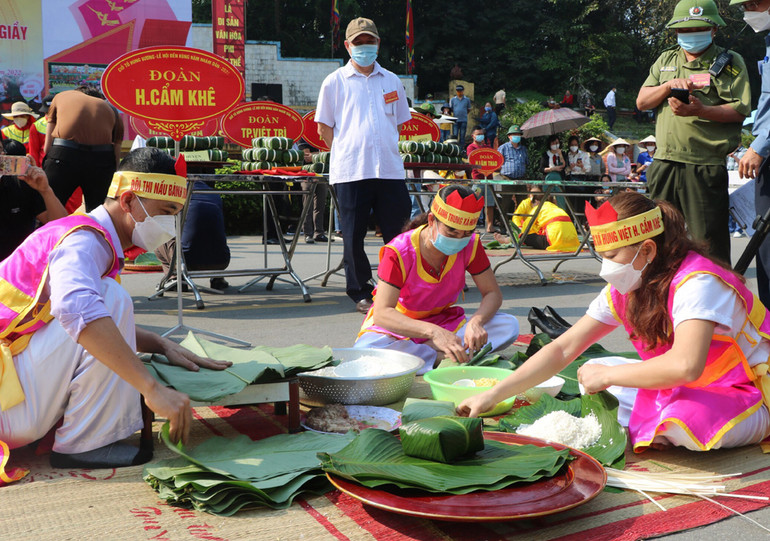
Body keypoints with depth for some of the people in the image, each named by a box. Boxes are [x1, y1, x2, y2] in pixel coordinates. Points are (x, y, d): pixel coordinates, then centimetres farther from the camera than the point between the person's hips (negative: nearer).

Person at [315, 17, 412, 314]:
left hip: (390, 169, 2)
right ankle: (360, 293, 14)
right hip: (350, 170, -2)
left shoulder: (391, 81, 15)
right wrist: (348, 151, 1)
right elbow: (324, 127, 8)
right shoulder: (335, 82, 6)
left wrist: (384, 148, 12)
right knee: (354, 235, 1)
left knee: (398, 232, 0)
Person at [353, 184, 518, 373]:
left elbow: (493, 293, -6)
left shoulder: (470, 245, -11)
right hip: (397, 326, -3)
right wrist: (433, 332, -48)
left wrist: (476, 322, -31)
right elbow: (382, 313, -32)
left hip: (444, 323, 4)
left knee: (509, 326, -21)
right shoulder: (399, 252, -25)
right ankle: (444, 357, -26)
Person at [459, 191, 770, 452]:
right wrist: (492, 396, -12)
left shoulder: (696, 283, -28)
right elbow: (563, 349, -5)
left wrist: (607, 375, -29)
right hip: (681, 389, 7)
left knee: (685, 418, -39)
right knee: (591, 374, 0)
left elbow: (685, 366, -43)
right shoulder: (624, 289, -5)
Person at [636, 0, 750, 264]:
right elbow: (641, 101, 12)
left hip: (706, 165, -4)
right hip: (665, 162, 5)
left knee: (709, 242, -4)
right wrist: (668, 86, -6)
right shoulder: (666, 60, 19)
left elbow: (740, 110, -6)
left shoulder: (730, 62, 4)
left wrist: (700, 110, -21)